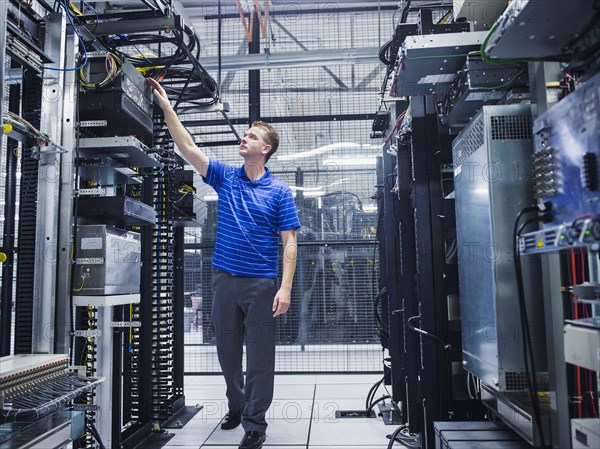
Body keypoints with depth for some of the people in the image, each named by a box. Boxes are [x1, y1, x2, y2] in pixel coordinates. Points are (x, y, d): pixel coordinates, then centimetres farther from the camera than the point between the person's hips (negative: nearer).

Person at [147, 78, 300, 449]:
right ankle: (237, 407, 35)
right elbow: (188, 148, 3)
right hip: (225, 279, 4)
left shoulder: (280, 192, -3)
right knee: (228, 351, 15)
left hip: (261, 283, -4)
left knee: (260, 356, 2)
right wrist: (166, 106, -1)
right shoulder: (226, 178, 7)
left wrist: (285, 288, -16)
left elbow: (289, 242, -7)